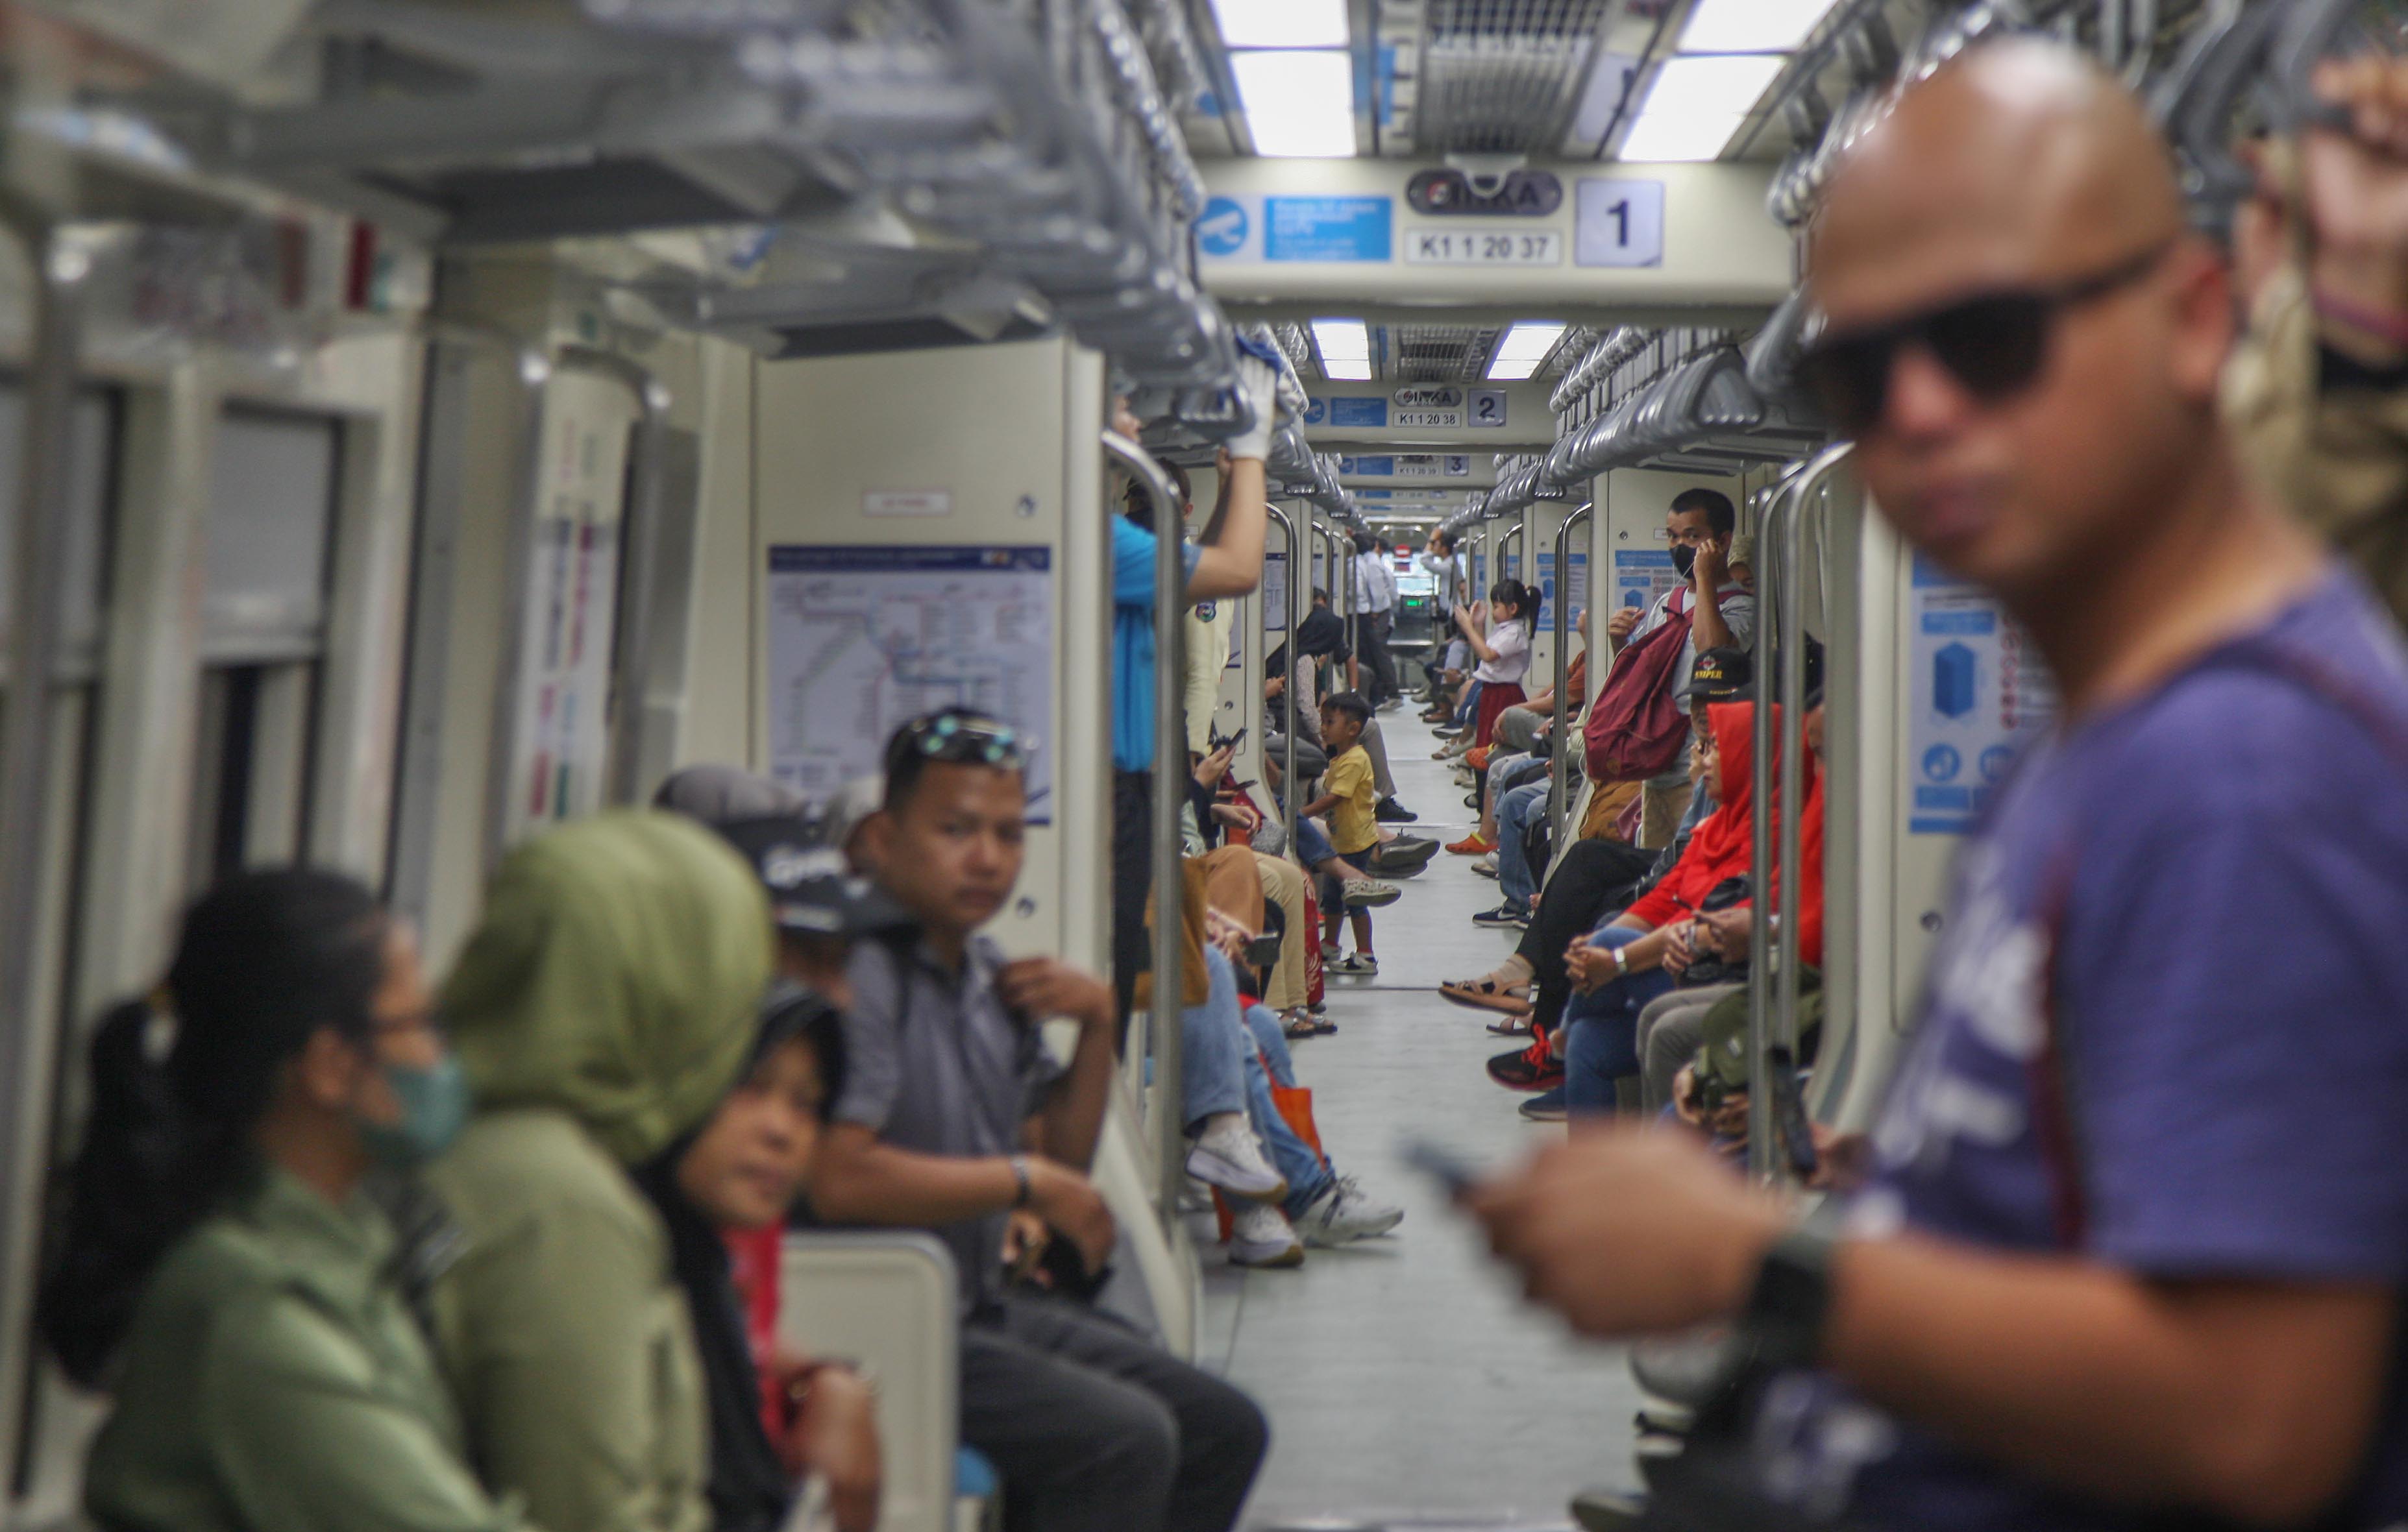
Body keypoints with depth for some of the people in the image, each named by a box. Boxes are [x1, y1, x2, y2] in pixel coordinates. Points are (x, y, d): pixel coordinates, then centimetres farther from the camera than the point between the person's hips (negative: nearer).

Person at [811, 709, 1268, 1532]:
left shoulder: (988, 972, 12)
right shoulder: (856, 970, -18)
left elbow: (1063, 1161, 17)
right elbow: (837, 1178, -29)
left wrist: (1098, 1026, 1)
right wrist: (1024, 1181, -17)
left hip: (984, 1308, 10)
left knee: (1224, 1428, 9)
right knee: (1125, 1437, -24)